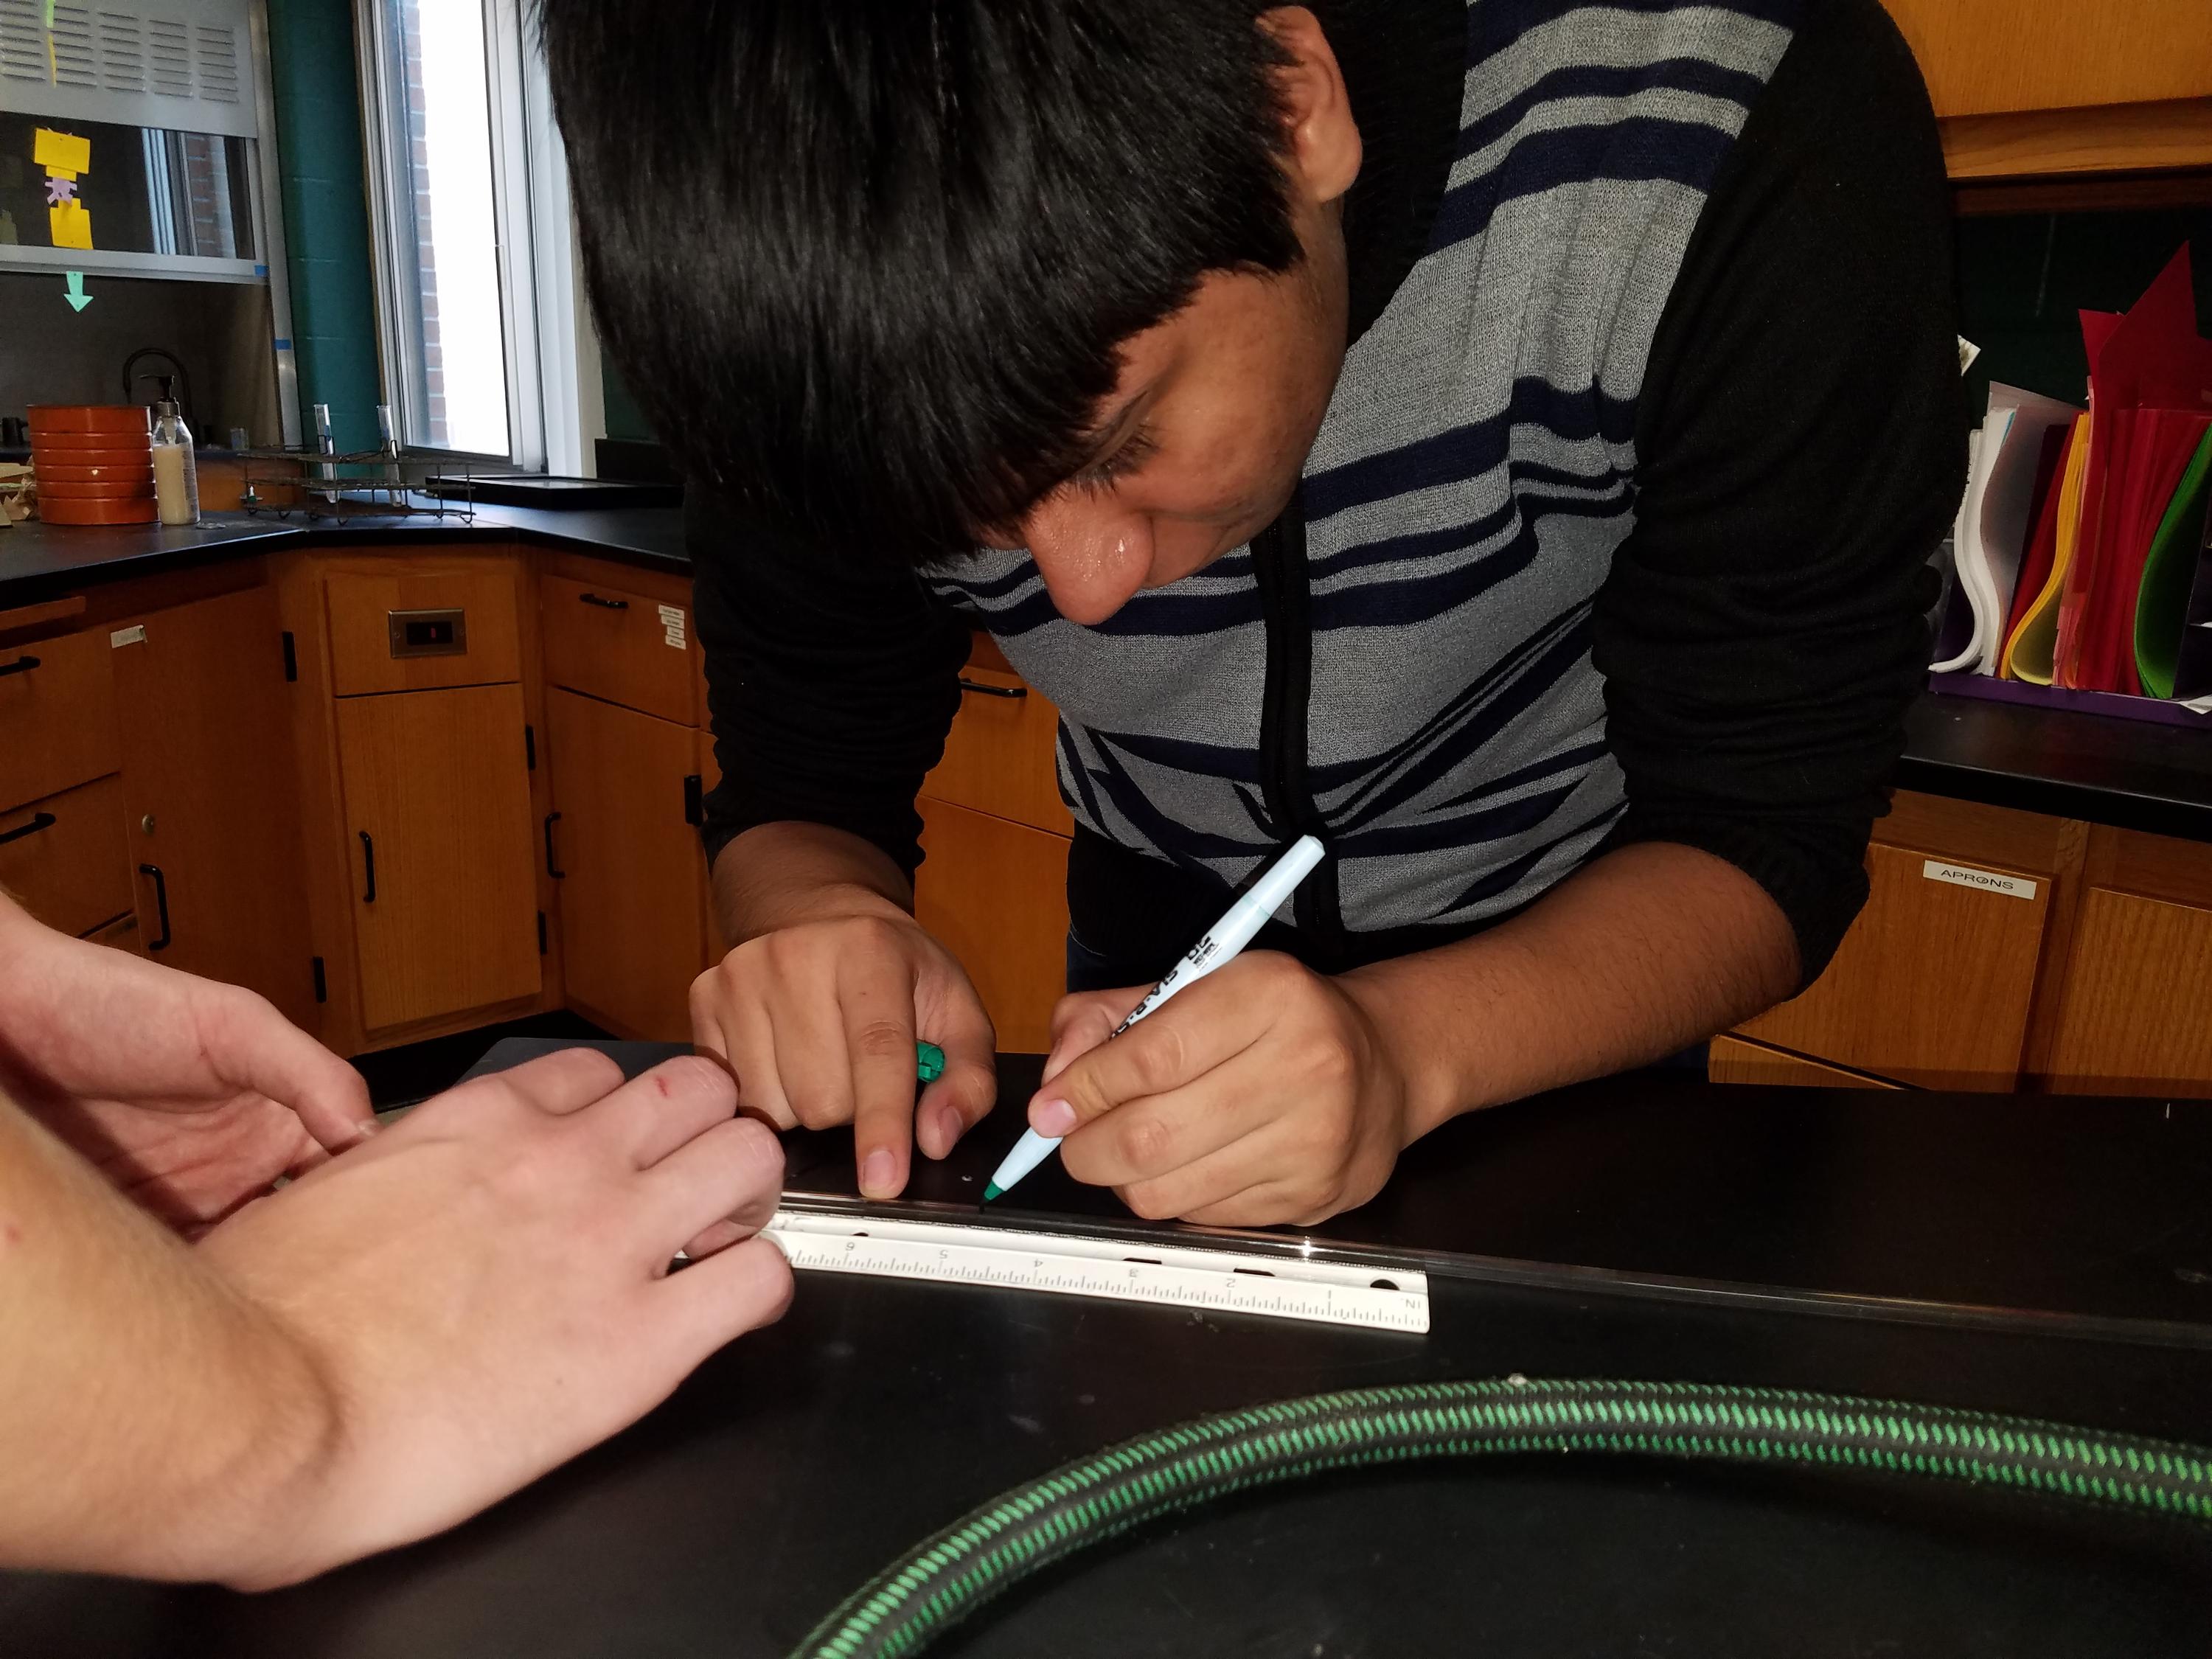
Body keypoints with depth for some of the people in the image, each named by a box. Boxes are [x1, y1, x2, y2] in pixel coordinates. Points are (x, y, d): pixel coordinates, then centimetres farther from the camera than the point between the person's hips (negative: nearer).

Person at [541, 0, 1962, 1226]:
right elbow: (800, 785, -12)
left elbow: (1769, 836, -25)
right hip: (1161, 968, 2)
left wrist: (1415, 1045, -44)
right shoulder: (822, 340, -24)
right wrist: (816, 928, -36)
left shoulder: (1755, 147, -32)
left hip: (1570, 968, -1)